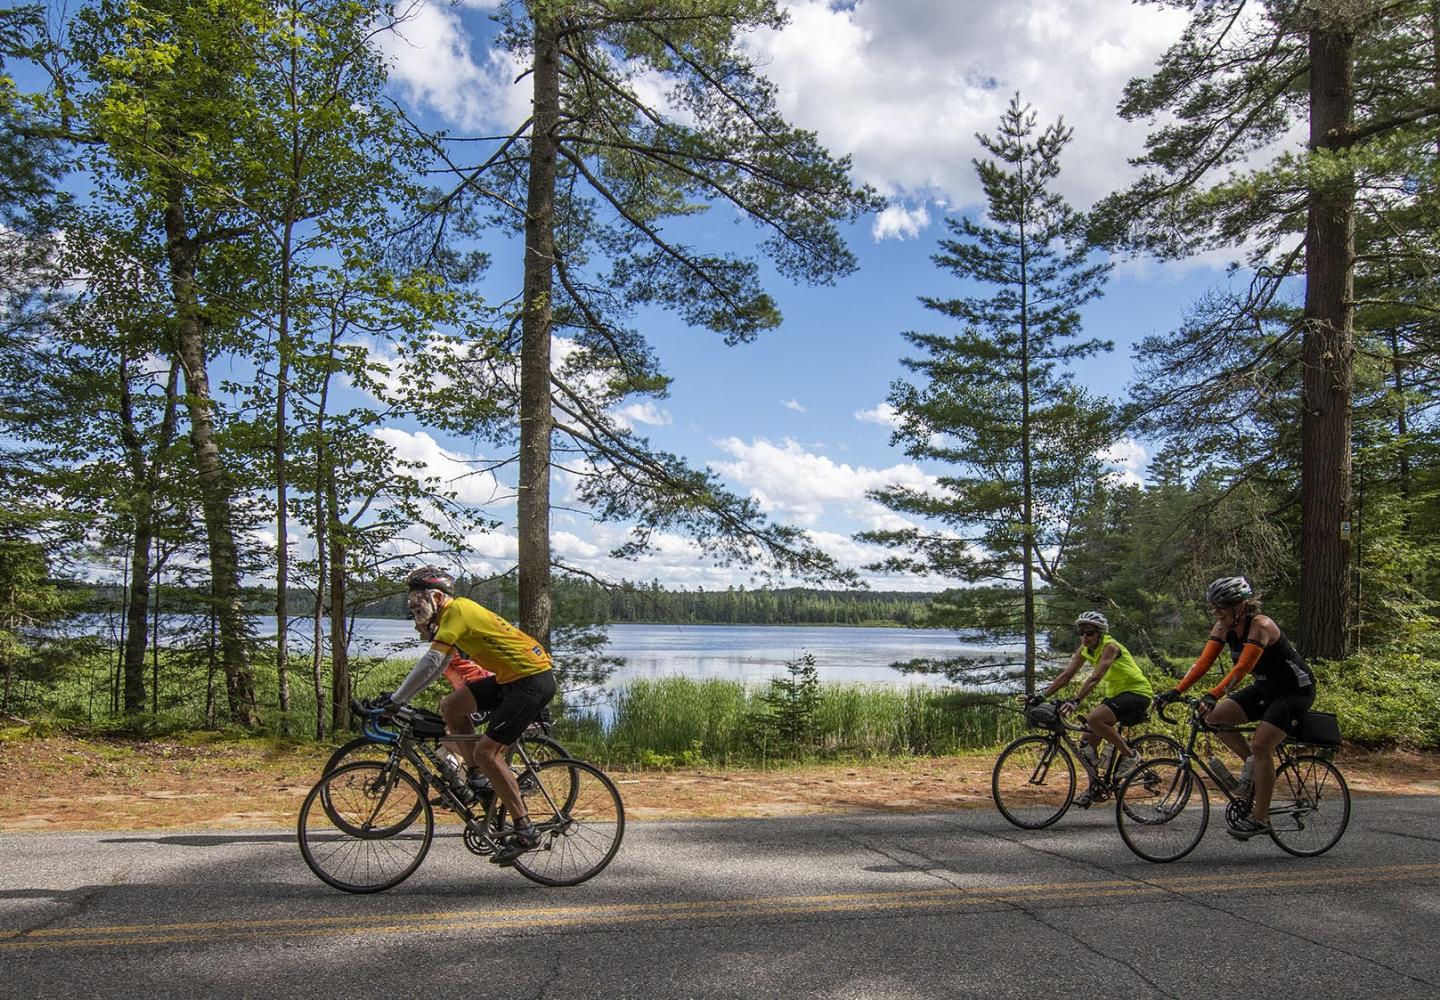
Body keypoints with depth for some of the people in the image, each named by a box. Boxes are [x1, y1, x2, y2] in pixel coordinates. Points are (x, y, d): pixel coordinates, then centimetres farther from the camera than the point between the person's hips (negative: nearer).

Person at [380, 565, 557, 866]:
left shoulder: (456, 610, -13)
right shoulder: (455, 613, 16)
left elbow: (431, 663, -20)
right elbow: (438, 666, 22)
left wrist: (396, 699, -14)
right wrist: (399, 696, 19)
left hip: (532, 680, -10)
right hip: (512, 679, 10)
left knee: (486, 751, -11)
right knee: (451, 705, 6)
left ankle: (525, 830, -4)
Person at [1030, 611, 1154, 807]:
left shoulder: (1110, 647, -22)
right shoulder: (1085, 650, 1)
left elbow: (1095, 678, -35)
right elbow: (1065, 675, -2)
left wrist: (1075, 701, -46)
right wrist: (1041, 696, -11)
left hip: (1137, 693, -8)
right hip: (1114, 694, 8)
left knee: (1093, 719, -30)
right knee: (1088, 739, 1)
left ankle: (1130, 756, -13)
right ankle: (1093, 788, 14)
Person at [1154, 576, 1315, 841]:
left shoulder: (1260, 626, -27)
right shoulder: (1224, 628, -5)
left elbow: (1243, 667, -38)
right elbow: (1204, 662, -11)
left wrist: (1213, 695, -49)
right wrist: (1176, 691, -22)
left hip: (1296, 690, -8)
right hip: (1266, 689, 8)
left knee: (1261, 745, -21)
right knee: (1214, 717, -10)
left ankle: (1260, 819, -9)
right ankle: (1252, 762, 9)